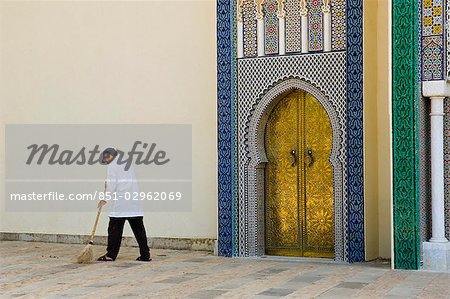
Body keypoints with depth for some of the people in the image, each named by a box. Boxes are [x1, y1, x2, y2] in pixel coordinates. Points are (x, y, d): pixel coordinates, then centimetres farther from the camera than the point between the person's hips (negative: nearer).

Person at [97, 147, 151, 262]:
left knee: (115, 229, 0)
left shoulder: (112, 165, -2)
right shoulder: (127, 163, 23)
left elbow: (112, 185, -8)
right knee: (139, 229, 5)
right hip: (135, 204, 7)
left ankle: (111, 255, 3)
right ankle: (145, 255, 4)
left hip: (120, 204, -7)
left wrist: (105, 199, 2)